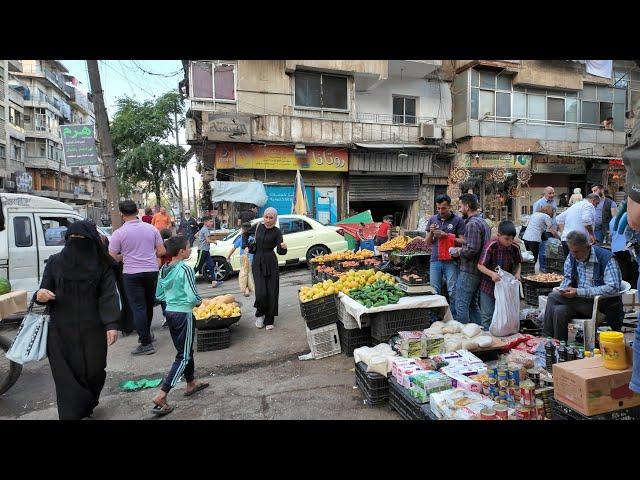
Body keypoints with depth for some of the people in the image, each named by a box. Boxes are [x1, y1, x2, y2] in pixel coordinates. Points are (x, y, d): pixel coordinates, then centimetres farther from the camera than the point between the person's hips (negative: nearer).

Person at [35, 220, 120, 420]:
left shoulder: (101, 264, -3)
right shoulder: (55, 262, 2)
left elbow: (109, 295, -8)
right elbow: (44, 292, 6)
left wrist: (112, 324, -18)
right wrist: (40, 296, -19)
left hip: (93, 329, 0)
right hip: (62, 330, 1)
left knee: (94, 371, 6)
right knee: (67, 374, 0)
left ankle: (88, 405, 35)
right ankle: (71, 414, 15)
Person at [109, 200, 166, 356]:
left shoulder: (119, 233, -8)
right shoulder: (151, 229, 1)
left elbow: (112, 258, -7)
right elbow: (162, 251, 2)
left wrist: (124, 257, 13)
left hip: (131, 274, -4)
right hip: (152, 271, 4)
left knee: (138, 308, 0)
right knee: (149, 305, 19)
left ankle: (146, 343, 0)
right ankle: (146, 334, 35)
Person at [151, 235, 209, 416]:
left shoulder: (163, 270, 3)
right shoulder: (185, 269, -19)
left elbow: (159, 295, 10)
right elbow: (193, 297, -21)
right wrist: (199, 301, -1)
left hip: (170, 313, 8)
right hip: (184, 314, -8)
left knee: (185, 350, 22)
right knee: (183, 356, 2)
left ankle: (191, 384, 36)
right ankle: (161, 396, 0)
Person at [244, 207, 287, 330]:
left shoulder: (277, 232, -5)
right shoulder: (258, 226, 3)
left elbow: (280, 251, -14)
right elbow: (245, 234, 23)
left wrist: (283, 247, -35)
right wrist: (245, 246, 11)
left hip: (271, 264, -1)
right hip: (257, 263, 1)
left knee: (272, 293, 0)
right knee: (261, 293, -10)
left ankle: (269, 321, 16)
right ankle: (259, 315, 18)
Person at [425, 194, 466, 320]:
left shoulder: (458, 220, -1)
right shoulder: (433, 219, 10)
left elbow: (462, 241, -7)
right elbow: (427, 242, 12)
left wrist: (445, 235, -16)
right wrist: (431, 232, -8)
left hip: (451, 261, -3)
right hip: (435, 261, 3)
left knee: (453, 292, 0)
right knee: (435, 292, 8)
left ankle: (454, 320, 12)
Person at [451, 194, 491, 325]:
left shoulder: (472, 223, -17)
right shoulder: (483, 222, 16)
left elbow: (472, 249, -25)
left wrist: (458, 253, -9)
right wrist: (462, 250, 14)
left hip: (469, 271, -10)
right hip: (479, 270, 10)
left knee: (461, 305, -3)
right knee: (473, 304, 18)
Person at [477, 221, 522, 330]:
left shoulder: (515, 247, -7)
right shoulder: (491, 245, -20)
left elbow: (518, 263, 12)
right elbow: (480, 265, -17)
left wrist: (517, 273, -6)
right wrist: (491, 273, -33)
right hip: (489, 285, -4)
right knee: (488, 315, 4)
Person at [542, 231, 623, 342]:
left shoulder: (607, 259, -16)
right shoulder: (572, 257, 3)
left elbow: (612, 288, -26)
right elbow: (568, 277, 17)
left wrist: (578, 292, -29)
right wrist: (563, 288, -7)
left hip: (602, 306, -6)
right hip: (580, 302, 6)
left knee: (553, 297, -22)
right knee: (559, 311, -26)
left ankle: (546, 336, -6)